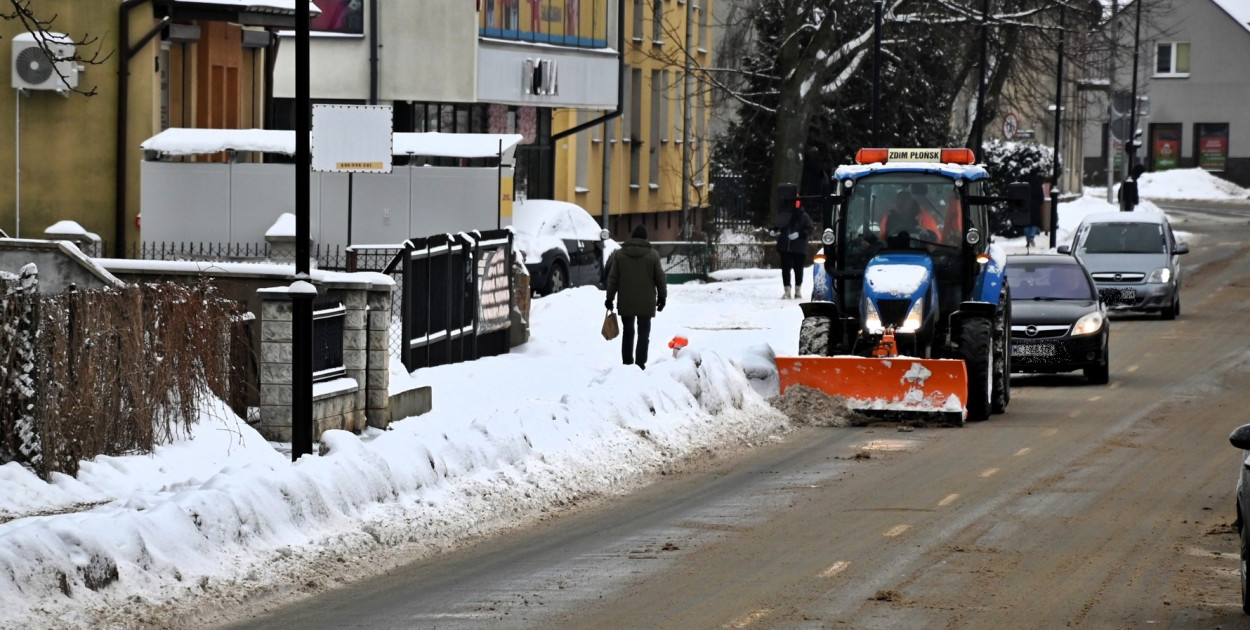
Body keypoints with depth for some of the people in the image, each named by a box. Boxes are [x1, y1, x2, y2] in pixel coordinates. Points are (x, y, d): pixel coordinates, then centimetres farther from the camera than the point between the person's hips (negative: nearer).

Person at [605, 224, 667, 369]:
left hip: (626, 303, 2)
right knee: (644, 333, 3)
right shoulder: (652, 255, -4)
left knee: (627, 332, 12)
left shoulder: (619, 254, 1)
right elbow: (660, 278, -1)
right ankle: (640, 364, -2)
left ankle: (627, 363, 13)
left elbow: (613, 278, 2)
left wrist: (610, 297, 9)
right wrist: (662, 297, 10)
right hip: (646, 303, -2)